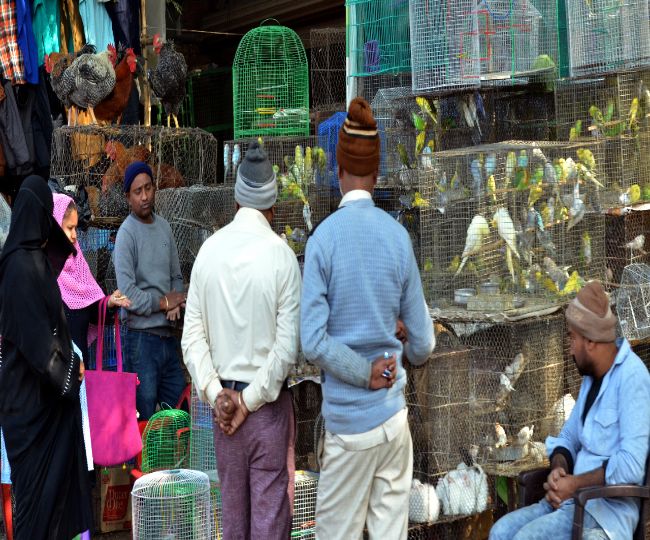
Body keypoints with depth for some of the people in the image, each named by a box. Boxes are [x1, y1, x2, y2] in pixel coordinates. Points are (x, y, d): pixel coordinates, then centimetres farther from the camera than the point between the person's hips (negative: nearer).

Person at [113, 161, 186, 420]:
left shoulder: (164, 226, 10)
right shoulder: (126, 234, -12)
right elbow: (128, 295, -18)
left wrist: (176, 302, -4)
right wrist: (164, 302, -10)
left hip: (168, 335, 7)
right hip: (142, 338, -7)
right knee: (146, 422, 2)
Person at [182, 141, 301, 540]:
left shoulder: (209, 249, -2)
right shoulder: (281, 254, -13)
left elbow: (193, 337, -2)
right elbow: (288, 346, -16)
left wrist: (215, 394, -2)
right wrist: (251, 400, -9)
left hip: (223, 398, 4)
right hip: (268, 403, -4)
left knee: (232, 504, 15)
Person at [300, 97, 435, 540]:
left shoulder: (324, 237, -10)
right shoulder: (398, 235, -3)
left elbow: (313, 341, -16)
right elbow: (423, 342, 4)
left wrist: (366, 374, -5)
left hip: (349, 419, -3)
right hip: (394, 414, 3)